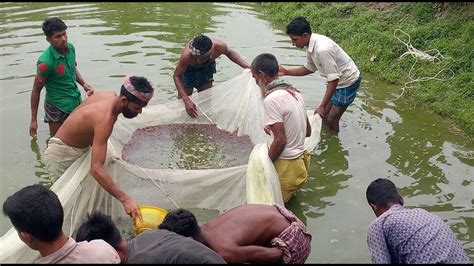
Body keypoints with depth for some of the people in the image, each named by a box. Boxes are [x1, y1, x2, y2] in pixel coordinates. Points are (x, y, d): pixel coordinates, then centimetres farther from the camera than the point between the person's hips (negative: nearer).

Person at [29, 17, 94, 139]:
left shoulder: (70, 48, -6)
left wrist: (84, 84, -3)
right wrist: (34, 120, -12)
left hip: (76, 101, 6)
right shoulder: (46, 61, -25)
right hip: (58, 107, -6)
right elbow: (36, 91, -15)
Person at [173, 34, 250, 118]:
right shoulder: (187, 55, -45)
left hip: (207, 68, 3)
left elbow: (229, 52, -11)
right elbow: (176, 76, -32)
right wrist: (186, 100, -42)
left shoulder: (220, 46, -37)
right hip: (188, 69, -3)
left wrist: (247, 67, -20)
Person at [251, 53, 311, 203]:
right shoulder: (294, 92, 7)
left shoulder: (271, 99, -21)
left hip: (286, 166, -9)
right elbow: (307, 132, 15)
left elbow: (281, 140, -24)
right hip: (299, 160, 9)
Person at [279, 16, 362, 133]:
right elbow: (309, 68, 10)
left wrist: (322, 106, -29)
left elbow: (334, 79, -31)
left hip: (347, 82, -9)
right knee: (324, 116, 17)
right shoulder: (311, 45, -6)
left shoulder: (322, 49, -34)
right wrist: (286, 72, -1)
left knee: (331, 120, -1)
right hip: (338, 81, 9)